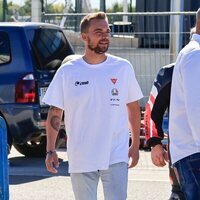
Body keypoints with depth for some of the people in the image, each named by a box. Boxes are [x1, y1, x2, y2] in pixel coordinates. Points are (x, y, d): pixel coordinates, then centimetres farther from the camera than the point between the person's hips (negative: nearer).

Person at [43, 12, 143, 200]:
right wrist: (50, 151, -1)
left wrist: (135, 145, 8)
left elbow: (133, 107, 9)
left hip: (116, 157, -1)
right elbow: (55, 113, 3)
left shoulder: (123, 68, 1)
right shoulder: (67, 71, 0)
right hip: (80, 159, 1)